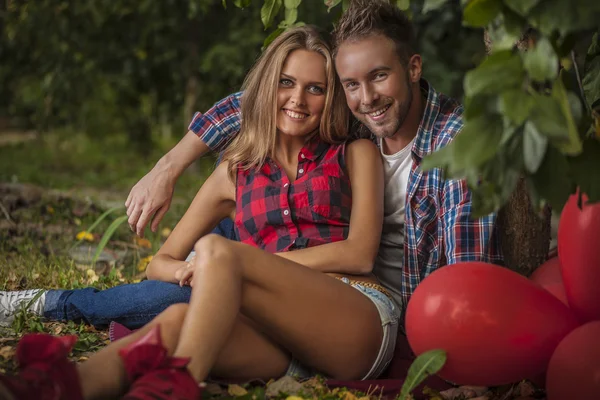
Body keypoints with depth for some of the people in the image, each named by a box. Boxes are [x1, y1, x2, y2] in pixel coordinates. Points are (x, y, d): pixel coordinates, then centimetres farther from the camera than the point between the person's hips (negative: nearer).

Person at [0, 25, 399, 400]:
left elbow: (359, 254, 1)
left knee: (217, 249, -27)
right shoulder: (235, 174, 23)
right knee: (180, 318, -32)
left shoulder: (355, 155, 16)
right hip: (285, 345, 2)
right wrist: (191, 272, -5)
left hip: (359, 321, -2)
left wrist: (234, 261, -4)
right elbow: (160, 263, 22)